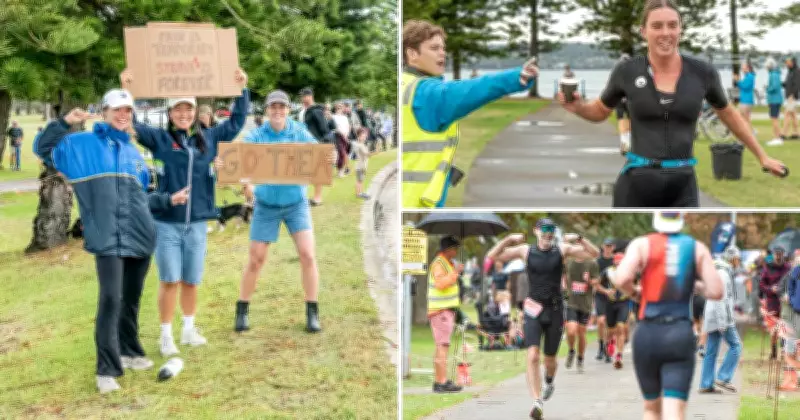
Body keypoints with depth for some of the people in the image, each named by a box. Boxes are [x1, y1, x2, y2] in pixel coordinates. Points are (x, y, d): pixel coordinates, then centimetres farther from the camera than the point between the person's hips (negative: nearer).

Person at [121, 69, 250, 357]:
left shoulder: (209, 138, 7)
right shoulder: (159, 139, -2)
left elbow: (237, 121, 14)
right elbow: (130, 124, -10)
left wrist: (242, 89, 8)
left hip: (197, 223, 3)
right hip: (166, 223, -3)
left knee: (191, 281, 12)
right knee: (169, 281, -1)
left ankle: (189, 329, 29)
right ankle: (166, 336, 11)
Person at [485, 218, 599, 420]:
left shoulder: (562, 249, -1)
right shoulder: (525, 250, -1)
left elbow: (595, 254, -4)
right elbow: (492, 256, -5)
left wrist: (579, 239, -19)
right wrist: (509, 240, -18)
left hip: (555, 310, 1)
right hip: (533, 310, -1)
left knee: (549, 359, 11)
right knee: (533, 356, -19)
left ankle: (549, 381, 47)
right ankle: (537, 402, -22)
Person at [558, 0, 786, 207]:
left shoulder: (702, 72, 1)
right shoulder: (627, 71, -2)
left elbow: (728, 114, 18)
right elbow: (600, 111, 15)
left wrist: (762, 156, 22)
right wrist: (577, 107, -7)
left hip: (682, 190, 1)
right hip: (636, 186, -1)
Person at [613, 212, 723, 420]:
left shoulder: (642, 244, 1)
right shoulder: (698, 248, 7)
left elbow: (620, 280, -15)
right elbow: (716, 292, 1)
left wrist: (634, 292, 7)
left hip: (648, 334, 0)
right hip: (681, 336, 0)